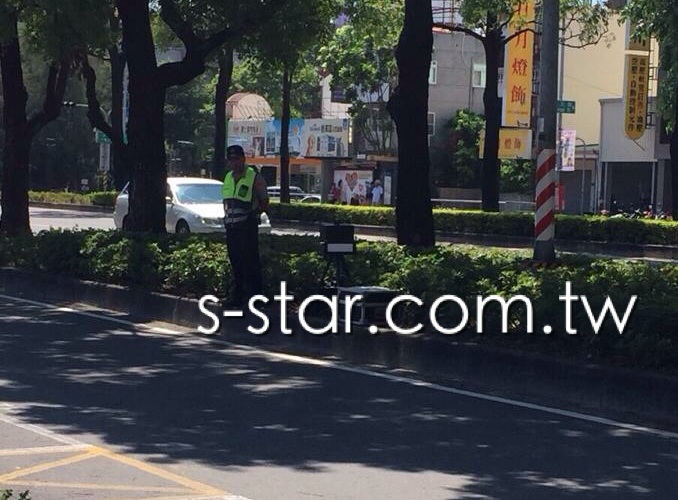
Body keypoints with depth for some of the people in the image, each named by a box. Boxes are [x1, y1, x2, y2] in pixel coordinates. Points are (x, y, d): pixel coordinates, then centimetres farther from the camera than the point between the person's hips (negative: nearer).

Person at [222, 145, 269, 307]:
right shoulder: (228, 178, 14)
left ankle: (254, 295, -3)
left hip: (248, 227, -7)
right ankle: (235, 296, 17)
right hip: (231, 226, 7)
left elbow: (264, 203, -1)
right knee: (234, 262, 11)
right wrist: (227, 216, 12)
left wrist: (254, 213, -8)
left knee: (250, 262, -7)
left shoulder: (255, 178, -6)